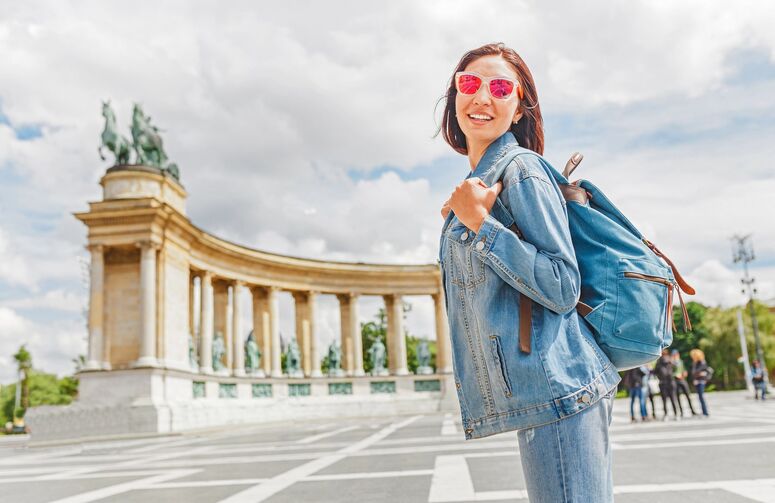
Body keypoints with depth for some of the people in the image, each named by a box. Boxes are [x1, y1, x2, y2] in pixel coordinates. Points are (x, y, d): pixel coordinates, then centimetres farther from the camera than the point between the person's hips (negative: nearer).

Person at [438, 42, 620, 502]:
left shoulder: (520, 171, -10)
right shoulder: (477, 181, 18)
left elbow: (564, 289, -17)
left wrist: (480, 223, -17)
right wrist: (461, 217, 18)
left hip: (555, 390, -9)